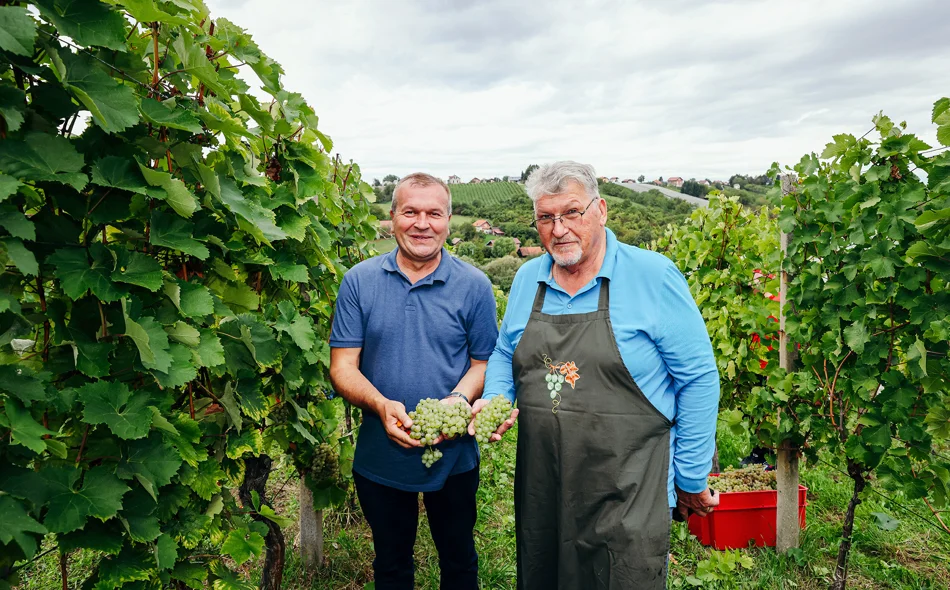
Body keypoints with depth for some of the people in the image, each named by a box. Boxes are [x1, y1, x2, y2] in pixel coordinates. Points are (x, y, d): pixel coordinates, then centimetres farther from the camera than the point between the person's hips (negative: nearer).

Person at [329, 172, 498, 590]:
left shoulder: (474, 285, -7)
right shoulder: (360, 281, -6)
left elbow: (484, 362, -2)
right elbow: (343, 367, -7)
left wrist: (459, 399, -22)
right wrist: (382, 406, -25)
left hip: (454, 456, 0)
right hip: (380, 457, 1)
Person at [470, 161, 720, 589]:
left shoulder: (653, 276, -11)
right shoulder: (527, 279, 4)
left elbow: (698, 379, -8)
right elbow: (505, 355, 19)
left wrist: (691, 479, -4)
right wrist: (494, 401, -1)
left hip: (626, 496, -5)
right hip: (540, 493, 5)